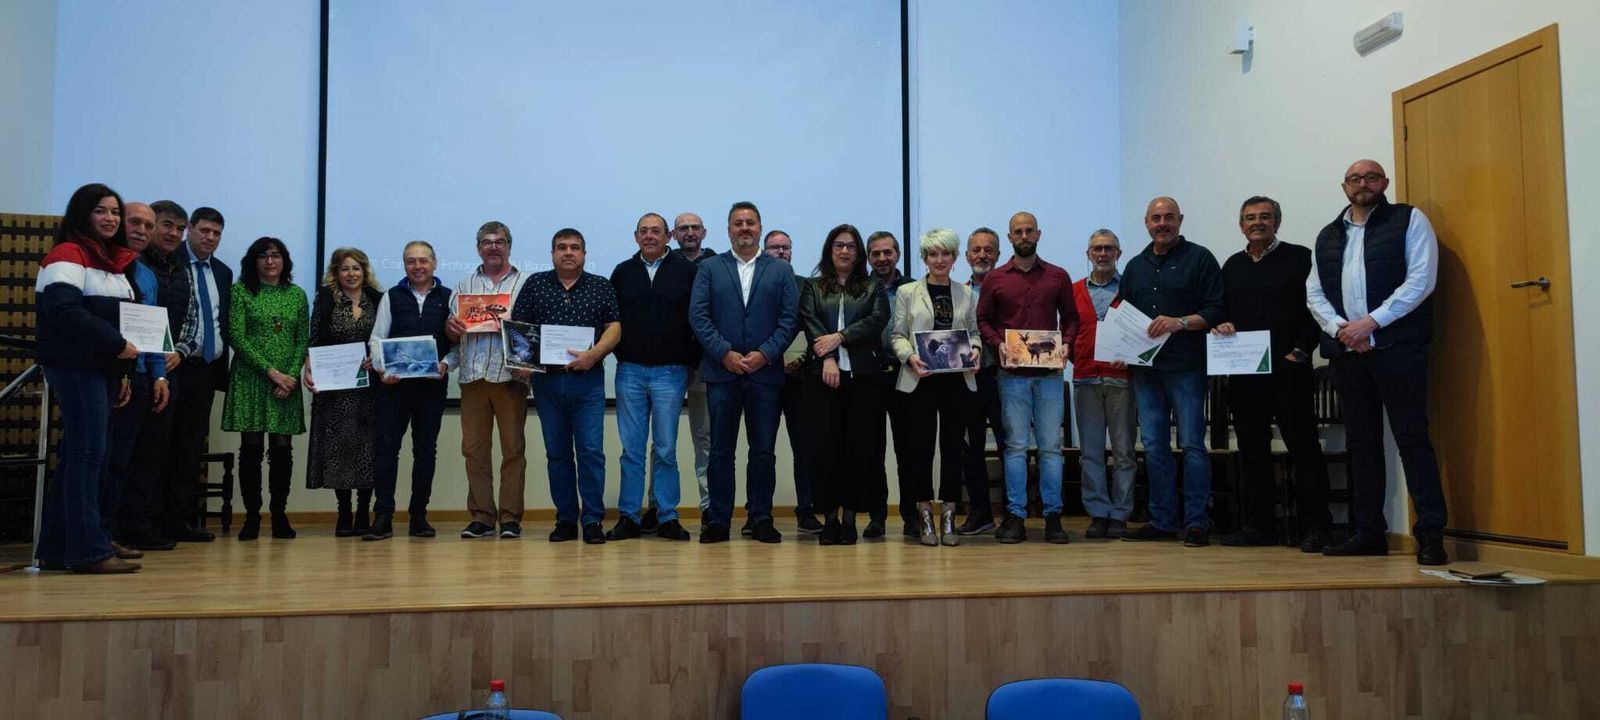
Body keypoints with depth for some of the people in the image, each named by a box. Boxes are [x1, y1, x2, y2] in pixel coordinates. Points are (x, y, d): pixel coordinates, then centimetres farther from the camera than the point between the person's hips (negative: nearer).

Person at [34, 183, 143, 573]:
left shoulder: (113, 262, 19)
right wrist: (117, 345, -19)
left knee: (77, 456, 10)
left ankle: (56, 548, 16)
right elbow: (65, 311, -20)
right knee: (88, 453, -10)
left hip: (104, 369, 8)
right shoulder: (67, 255, -7)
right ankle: (90, 550, -10)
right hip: (75, 368, -8)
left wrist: (121, 370, 8)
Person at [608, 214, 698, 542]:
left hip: (670, 371, -2)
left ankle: (667, 518, 10)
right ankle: (628, 517, 10)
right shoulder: (623, 272, 10)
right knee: (632, 449, 5)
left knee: (665, 449, 2)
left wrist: (692, 361, -3)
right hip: (630, 371, 2)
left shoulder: (686, 270, 1)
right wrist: (619, 353, 4)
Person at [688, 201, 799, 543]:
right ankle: (718, 520, 7)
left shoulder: (781, 270, 10)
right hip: (721, 372, 0)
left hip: (765, 372, 0)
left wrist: (765, 354, -10)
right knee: (720, 450, 2)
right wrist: (725, 354, -10)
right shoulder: (709, 269, 9)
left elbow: (790, 319, 2)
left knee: (763, 450, 3)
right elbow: (698, 316, 0)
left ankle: (761, 519, 11)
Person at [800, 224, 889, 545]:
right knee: (826, 444, -3)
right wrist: (827, 358, -14)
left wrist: (840, 337, -11)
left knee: (860, 444, -2)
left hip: (863, 373, 0)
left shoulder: (872, 287, 15)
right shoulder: (813, 287, 15)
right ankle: (830, 515, 4)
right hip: (822, 373, 0)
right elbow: (810, 322, 1)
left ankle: (850, 515, 5)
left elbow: (878, 320, -1)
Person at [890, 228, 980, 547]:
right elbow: (898, 335, 4)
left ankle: (948, 517, 11)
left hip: (958, 380, 2)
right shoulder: (907, 292, 7)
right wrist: (910, 357, -14)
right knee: (921, 447, 0)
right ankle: (924, 517, 9)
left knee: (954, 446, 3)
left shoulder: (966, 294, 13)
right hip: (920, 380, -2)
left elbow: (974, 334, 15)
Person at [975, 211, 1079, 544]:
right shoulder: (994, 279, 7)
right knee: (1016, 445, 1)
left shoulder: (1058, 277, 9)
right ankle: (1015, 516, 6)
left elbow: (1071, 317, 12)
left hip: (1050, 372, 1)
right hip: (1013, 373, -1)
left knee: (1051, 445, 2)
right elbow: (982, 320, 8)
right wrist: (999, 344, -8)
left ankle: (1053, 516, 7)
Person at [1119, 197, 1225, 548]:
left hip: (1186, 367, -5)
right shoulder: (1135, 266, 18)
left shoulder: (1199, 259, 2)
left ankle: (1196, 522, 1)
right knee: (1154, 446, 6)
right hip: (1145, 369, 5)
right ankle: (1162, 521, 12)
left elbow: (1216, 311, -5)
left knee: (1192, 443, -5)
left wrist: (1180, 322, -19)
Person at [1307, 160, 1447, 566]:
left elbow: (1421, 279, -7)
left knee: (1412, 438, -8)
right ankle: (1368, 532, 13)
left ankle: (1431, 534, -6)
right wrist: (1338, 328, -5)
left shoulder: (1409, 221, 5)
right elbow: (1314, 293, 14)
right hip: (1346, 350, 5)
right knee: (1361, 442, 8)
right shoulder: (1328, 236, 19)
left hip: (1397, 346, -5)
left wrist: (1372, 322, -13)